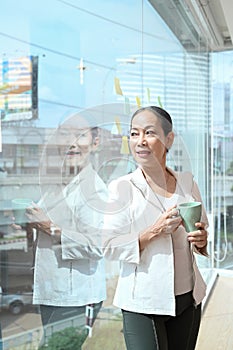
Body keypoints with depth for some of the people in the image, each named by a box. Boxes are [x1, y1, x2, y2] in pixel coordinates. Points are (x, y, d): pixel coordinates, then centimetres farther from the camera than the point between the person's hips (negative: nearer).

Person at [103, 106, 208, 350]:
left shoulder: (187, 182, 4)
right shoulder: (121, 187, -8)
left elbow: (204, 231, 14)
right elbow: (109, 248, -11)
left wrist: (202, 240, -8)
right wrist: (155, 231, -22)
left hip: (188, 300, 4)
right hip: (142, 304, -4)